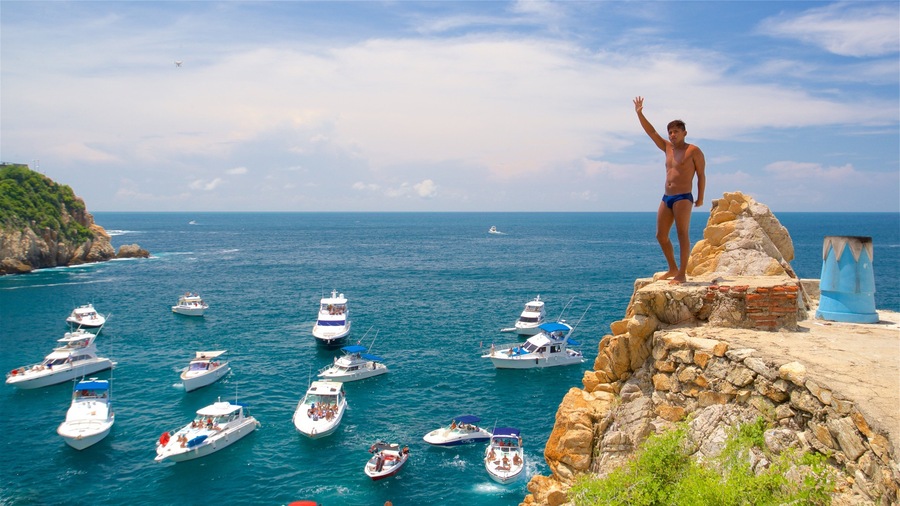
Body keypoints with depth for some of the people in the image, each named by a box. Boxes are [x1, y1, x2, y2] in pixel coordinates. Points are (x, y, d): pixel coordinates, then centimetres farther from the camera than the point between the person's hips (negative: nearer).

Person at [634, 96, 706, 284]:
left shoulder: (693, 151, -1)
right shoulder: (667, 147, 16)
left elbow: (701, 175, -2)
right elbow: (651, 132, 15)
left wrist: (700, 197, -8)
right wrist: (639, 113, 7)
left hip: (683, 198, -7)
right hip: (666, 198, 7)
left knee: (683, 235, -10)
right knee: (661, 235, 6)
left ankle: (682, 274, -10)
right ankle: (673, 269, 19)